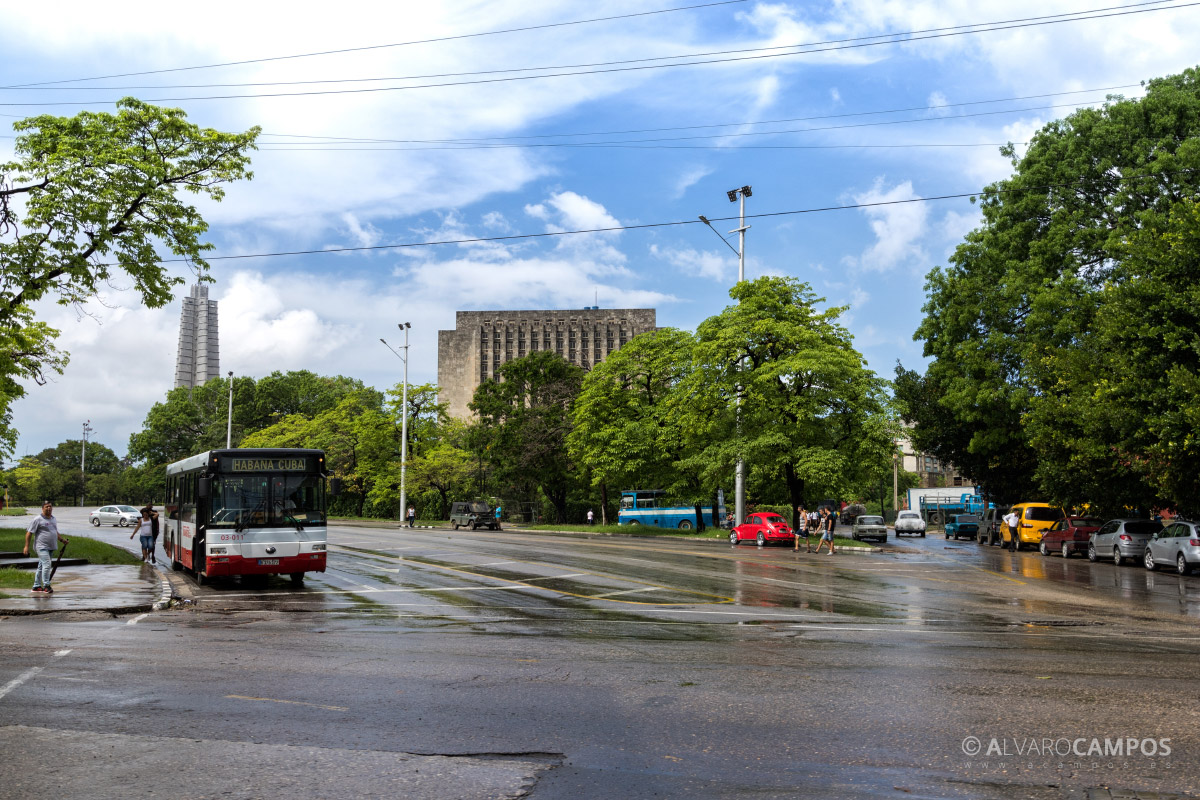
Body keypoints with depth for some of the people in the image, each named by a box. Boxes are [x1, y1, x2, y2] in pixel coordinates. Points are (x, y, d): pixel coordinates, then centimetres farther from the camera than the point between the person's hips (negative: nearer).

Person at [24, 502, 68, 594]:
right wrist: (26, 546, -11)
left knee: (41, 567, 13)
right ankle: (46, 586, -13)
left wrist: (63, 539, 16)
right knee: (46, 565, -17)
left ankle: (36, 586, 20)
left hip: (51, 547, 7)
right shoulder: (38, 519, -7)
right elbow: (29, 533, -7)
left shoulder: (54, 519, 16)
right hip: (42, 547, -7)